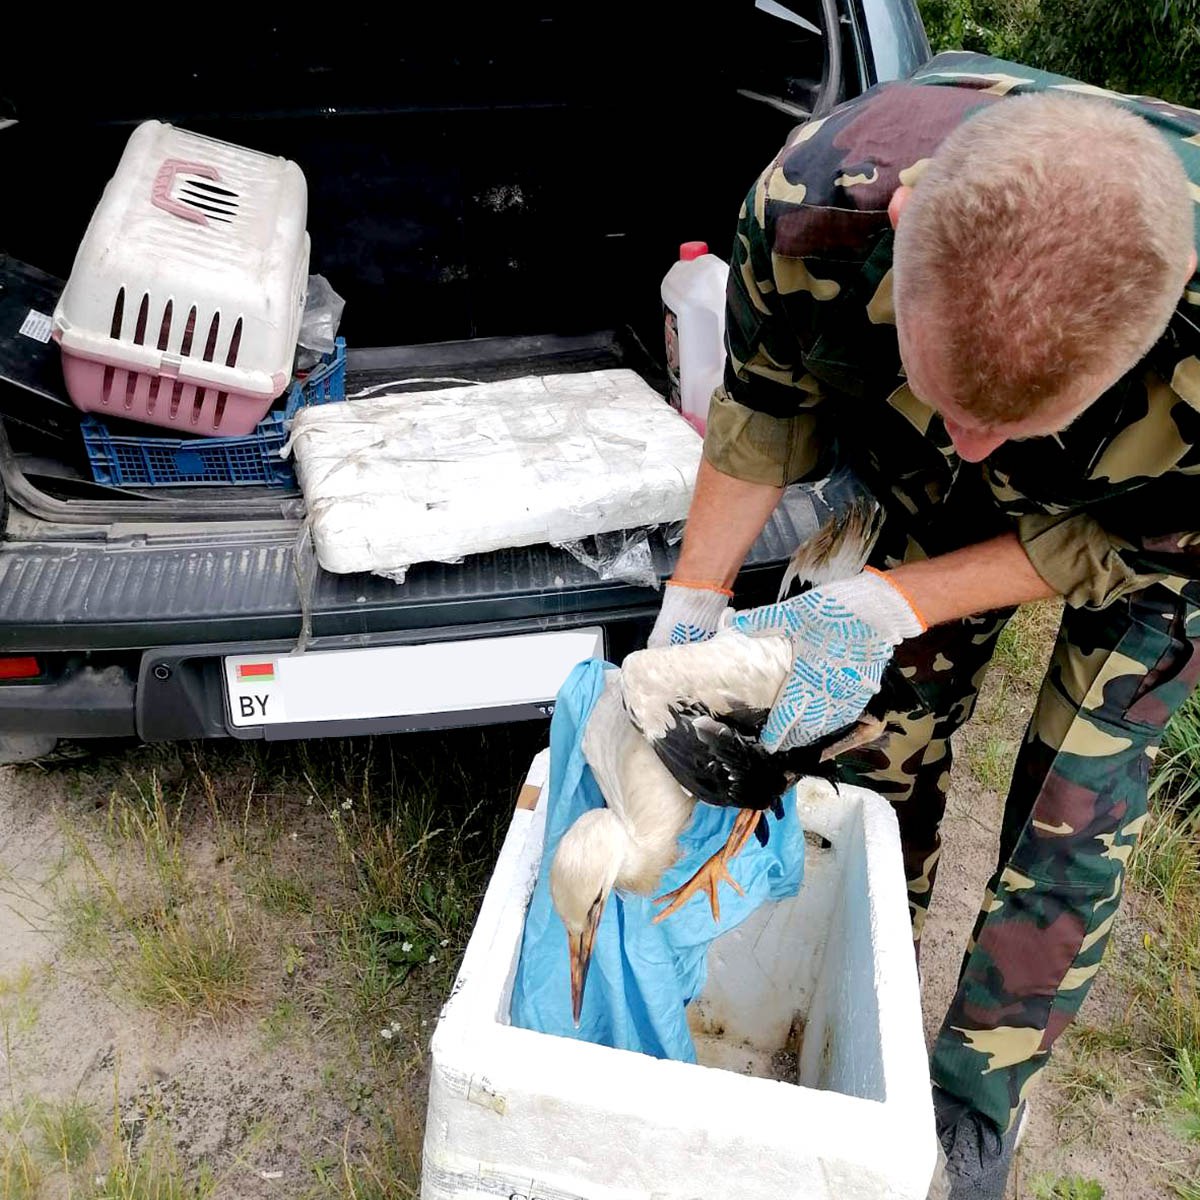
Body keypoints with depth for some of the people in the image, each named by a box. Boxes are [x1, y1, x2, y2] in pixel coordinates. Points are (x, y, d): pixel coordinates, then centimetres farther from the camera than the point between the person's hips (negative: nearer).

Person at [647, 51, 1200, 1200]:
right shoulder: (812, 203, -38)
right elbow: (767, 399, -16)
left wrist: (890, 607, -33)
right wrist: (689, 610, -15)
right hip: (928, 494, 2)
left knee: (1071, 818, 0)